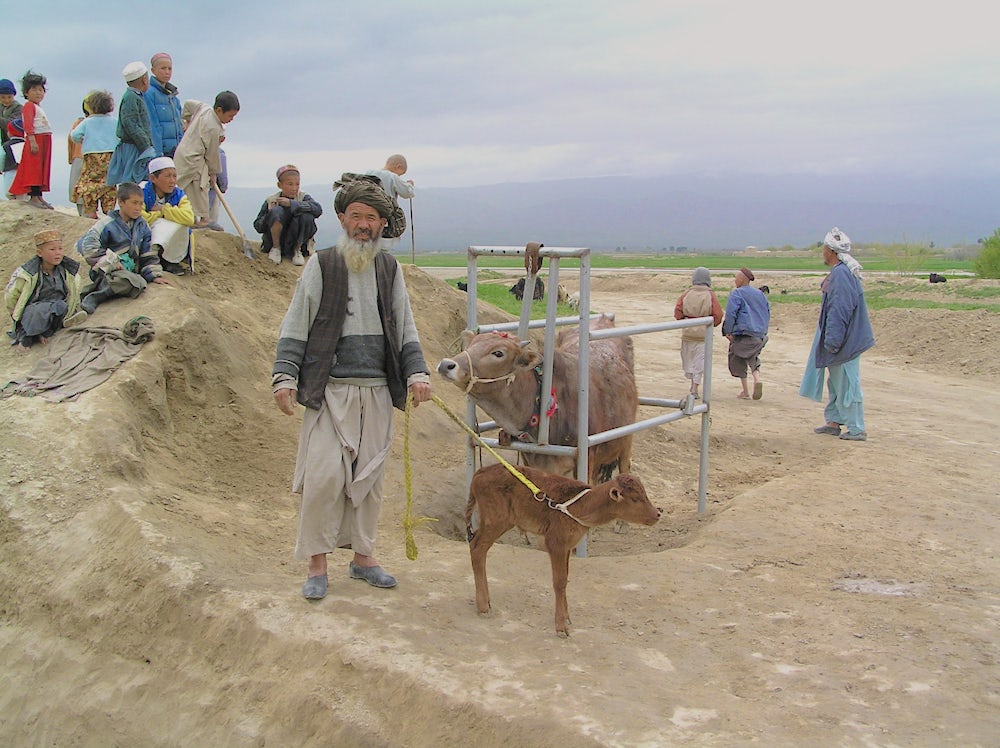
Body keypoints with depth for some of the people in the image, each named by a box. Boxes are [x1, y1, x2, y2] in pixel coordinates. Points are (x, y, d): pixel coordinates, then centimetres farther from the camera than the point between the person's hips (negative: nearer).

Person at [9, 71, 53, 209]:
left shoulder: (38, 108, 22)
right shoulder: (28, 106, -6)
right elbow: (28, 125, -16)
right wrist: (32, 141, -24)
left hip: (44, 140, 9)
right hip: (35, 140, -9)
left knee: (42, 168, 8)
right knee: (34, 167, -10)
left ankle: (39, 196, 10)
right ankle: (34, 197, -13)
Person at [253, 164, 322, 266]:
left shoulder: (303, 197, 0)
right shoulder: (271, 201, 0)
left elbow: (318, 209, -23)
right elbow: (257, 227, 3)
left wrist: (291, 203, -25)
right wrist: (269, 215, -18)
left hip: (295, 241, 0)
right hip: (274, 241, 0)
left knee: (307, 216, -25)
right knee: (277, 211, -25)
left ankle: (297, 250, -4)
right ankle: (276, 248, -7)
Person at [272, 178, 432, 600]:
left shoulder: (389, 269, 12)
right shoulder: (321, 266, 2)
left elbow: (405, 330, 14)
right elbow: (295, 328, 1)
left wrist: (416, 373, 0)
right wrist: (285, 376, -10)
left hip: (378, 392, 4)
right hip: (330, 390, -4)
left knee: (369, 478, 9)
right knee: (324, 475, -8)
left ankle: (362, 557, 21)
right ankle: (317, 564, 4)